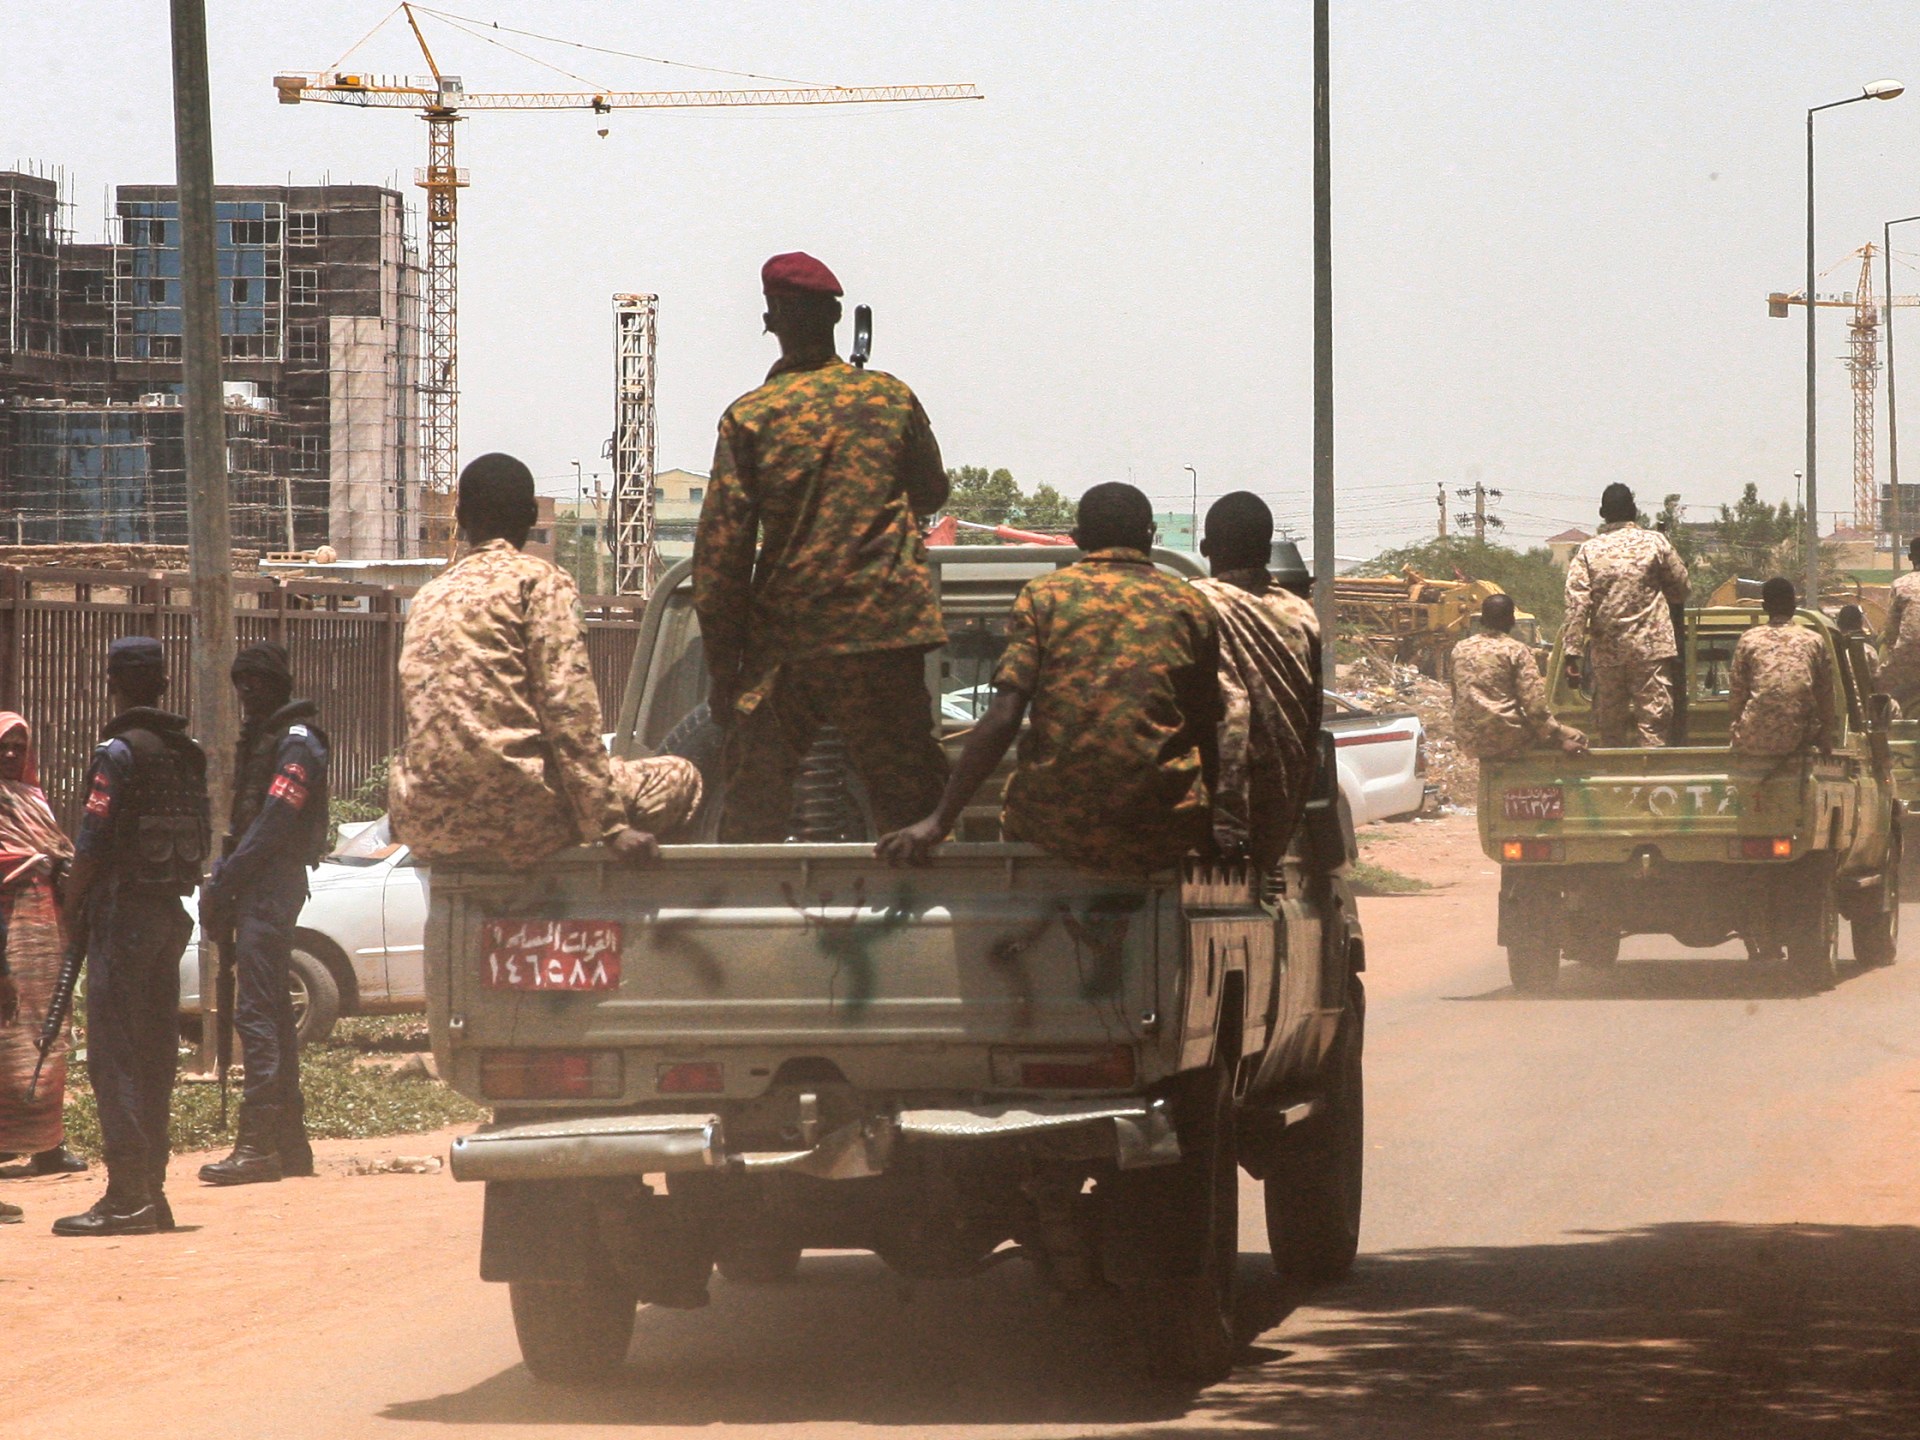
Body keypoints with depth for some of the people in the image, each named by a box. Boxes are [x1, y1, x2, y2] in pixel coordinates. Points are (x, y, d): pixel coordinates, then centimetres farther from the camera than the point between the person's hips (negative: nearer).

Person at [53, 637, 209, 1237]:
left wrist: (71, 908, -2)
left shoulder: (119, 752, -12)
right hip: (171, 911, 8)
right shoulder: (188, 753, 11)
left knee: (115, 1053, -8)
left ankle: (127, 1197, -13)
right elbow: (201, 838, 14)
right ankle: (151, 1191, 13)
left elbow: (92, 842, -14)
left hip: (123, 911, -8)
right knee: (155, 1051, 11)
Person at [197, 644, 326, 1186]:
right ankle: (289, 1142, 16)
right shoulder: (259, 738, 20)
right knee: (273, 1013, 12)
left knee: (257, 1013, -13)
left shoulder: (297, 744, -10)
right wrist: (220, 882, 7)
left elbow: (271, 826, -18)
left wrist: (223, 885, -18)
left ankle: (259, 1144, -17)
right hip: (257, 890, 10)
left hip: (271, 887, -10)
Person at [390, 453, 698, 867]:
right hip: (511, 816, -5)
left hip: (425, 827, 6)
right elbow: (569, 709, -9)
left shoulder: (428, 596, 17)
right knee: (679, 776, 11)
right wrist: (609, 827, -9)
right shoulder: (541, 581, -1)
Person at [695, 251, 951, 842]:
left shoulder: (749, 417, -2)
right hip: (886, 629, 1)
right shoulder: (891, 399, 4)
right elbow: (930, 493, 21)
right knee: (913, 799, 4)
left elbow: (720, 549, -4)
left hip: (783, 640, -1)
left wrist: (721, 666, 1)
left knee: (752, 812, 7)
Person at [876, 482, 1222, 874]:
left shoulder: (1042, 595, 3)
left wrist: (939, 822, -6)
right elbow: (1206, 729, 7)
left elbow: (1003, 716, -6)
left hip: (1057, 827, 0)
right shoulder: (1190, 606, 6)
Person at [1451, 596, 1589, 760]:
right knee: (1576, 739, 8)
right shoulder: (1516, 651, -8)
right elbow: (1534, 704, -12)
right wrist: (1560, 739, -5)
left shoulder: (1460, 649, 7)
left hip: (1469, 742, 7)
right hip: (1506, 739, -7)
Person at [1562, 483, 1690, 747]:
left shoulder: (1588, 551, 0)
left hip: (1605, 651, 1)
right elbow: (1680, 588, 9)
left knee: (1610, 723, 9)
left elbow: (1576, 605, -7)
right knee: (1653, 717, -1)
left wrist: (1572, 652, -6)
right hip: (1649, 646, -1)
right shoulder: (1655, 543, -1)